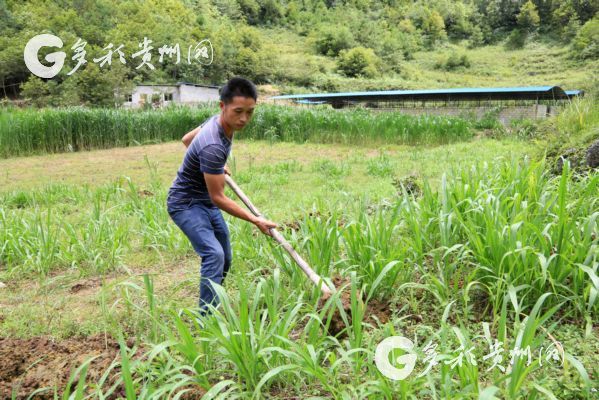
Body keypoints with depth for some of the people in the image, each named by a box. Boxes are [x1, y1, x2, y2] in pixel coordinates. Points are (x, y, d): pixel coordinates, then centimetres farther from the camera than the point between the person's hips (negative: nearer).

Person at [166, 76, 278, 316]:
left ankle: (210, 309, 29)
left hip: (205, 202, 9)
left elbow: (187, 139, 13)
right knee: (214, 254, -26)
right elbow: (218, 198, -27)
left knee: (225, 259, 12)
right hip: (186, 204, -9)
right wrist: (256, 221, -23)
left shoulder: (219, 121, -5)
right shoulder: (213, 146, -33)